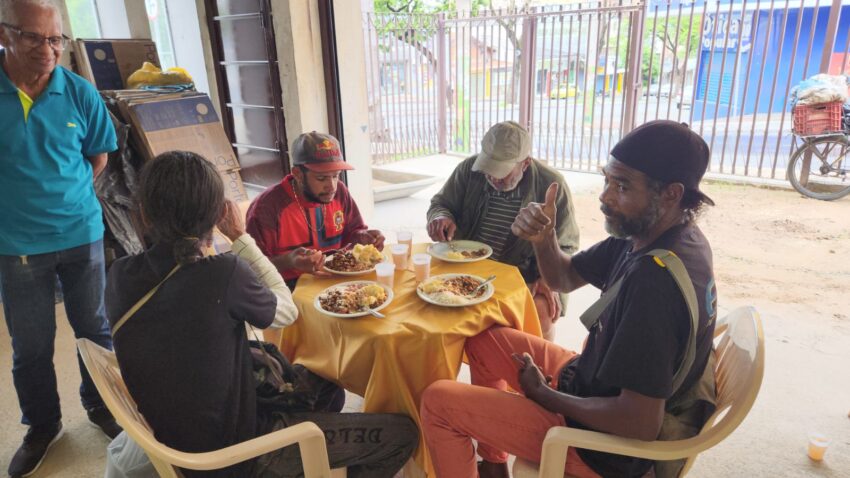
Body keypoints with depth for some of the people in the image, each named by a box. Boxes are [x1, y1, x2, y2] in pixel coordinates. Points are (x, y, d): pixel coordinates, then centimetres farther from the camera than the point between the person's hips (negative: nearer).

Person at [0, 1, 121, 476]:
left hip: (81, 234, 1)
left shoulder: (80, 92, -7)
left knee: (94, 328, 15)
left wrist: (60, 197, 2)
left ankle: (100, 406, 37)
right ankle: (42, 426, 34)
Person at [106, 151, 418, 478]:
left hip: (178, 442, 8)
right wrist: (241, 237, -4)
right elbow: (287, 312, -8)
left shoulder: (119, 276, -8)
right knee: (401, 433, 2)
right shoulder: (222, 273, -28)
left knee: (324, 386, 27)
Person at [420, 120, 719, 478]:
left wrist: (544, 394, -17)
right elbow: (565, 278, 5)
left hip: (607, 441, -9)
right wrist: (543, 238, -17)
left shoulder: (656, 277, -34)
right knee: (484, 340, 17)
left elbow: (639, 424, -32)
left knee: (437, 401, -8)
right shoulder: (645, 233, -5)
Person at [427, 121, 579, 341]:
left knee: (540, 315, -28)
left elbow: (564, 246, 0)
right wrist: (440, 217, -17)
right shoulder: (469, 169, -4)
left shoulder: (552, 185, -9)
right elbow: (440, 204, 8)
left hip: (524, 276, -2)